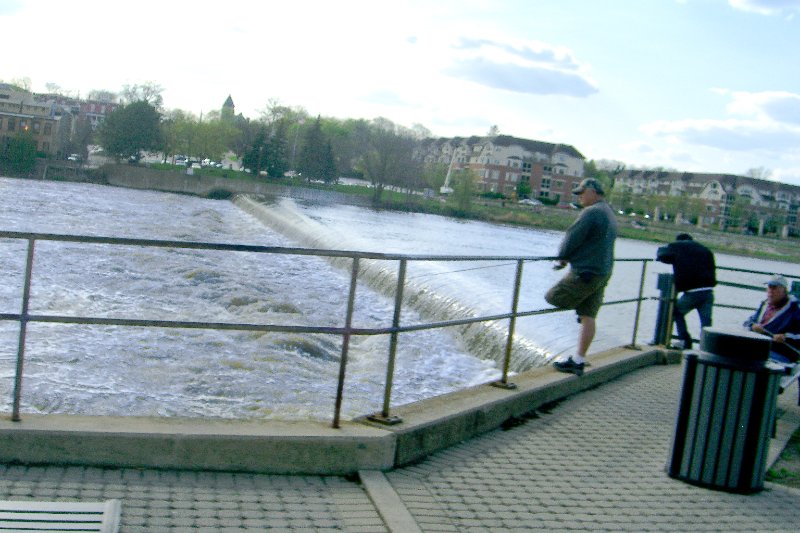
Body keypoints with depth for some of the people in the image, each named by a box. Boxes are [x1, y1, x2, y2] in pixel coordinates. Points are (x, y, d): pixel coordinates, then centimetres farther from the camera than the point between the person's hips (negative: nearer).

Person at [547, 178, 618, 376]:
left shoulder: (591, 212, -14)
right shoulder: (610, 214, 18)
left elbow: (573, 238, -14)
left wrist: (562, 256, 4)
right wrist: (568, 257, 15)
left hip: (585, 272, -9)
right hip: (603, 273, 9)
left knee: (552, 298, 1)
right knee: (588, 317, 9)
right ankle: (578, 360, 12)